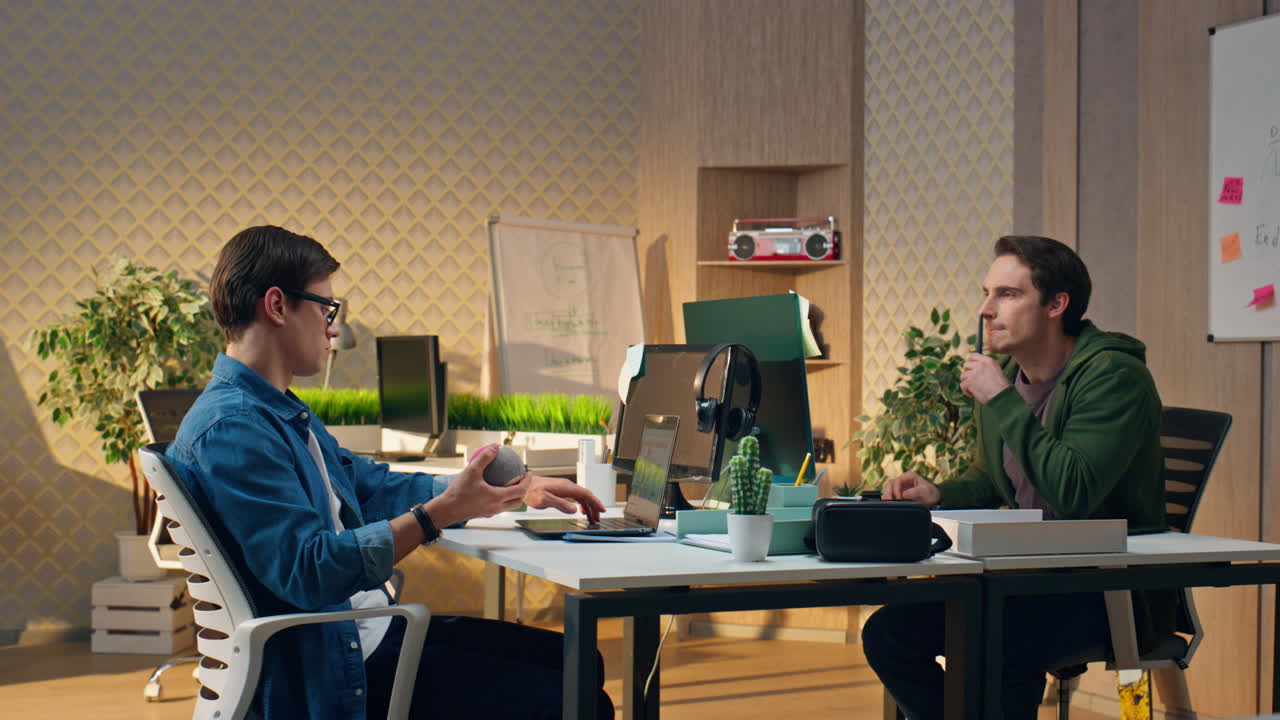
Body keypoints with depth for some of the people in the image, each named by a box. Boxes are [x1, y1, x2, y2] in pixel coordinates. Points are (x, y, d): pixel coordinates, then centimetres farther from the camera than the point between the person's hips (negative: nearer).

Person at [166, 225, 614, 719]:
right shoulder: (230, 428, -20)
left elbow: (375, 488, 20)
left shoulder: (280, 413, 15)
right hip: (329, 676, -11)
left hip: (370, 632, 11)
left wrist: (520, 490, 14)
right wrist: (441, 512, -26)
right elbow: (310, 572, -27)